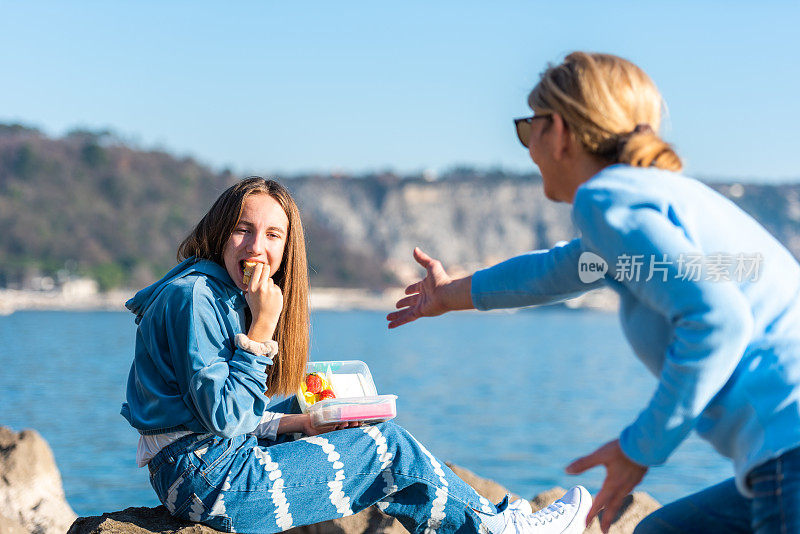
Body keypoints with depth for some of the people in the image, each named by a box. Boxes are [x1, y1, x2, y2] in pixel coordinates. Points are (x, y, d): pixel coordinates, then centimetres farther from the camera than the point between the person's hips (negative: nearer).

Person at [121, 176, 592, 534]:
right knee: (387, 447, -4)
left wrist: (301, 423, 7)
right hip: (207, 480, -10)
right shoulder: (193, 295, -15)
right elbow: (224, 418, -21)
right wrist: (261, 327, -19)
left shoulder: (223, 297, 15)